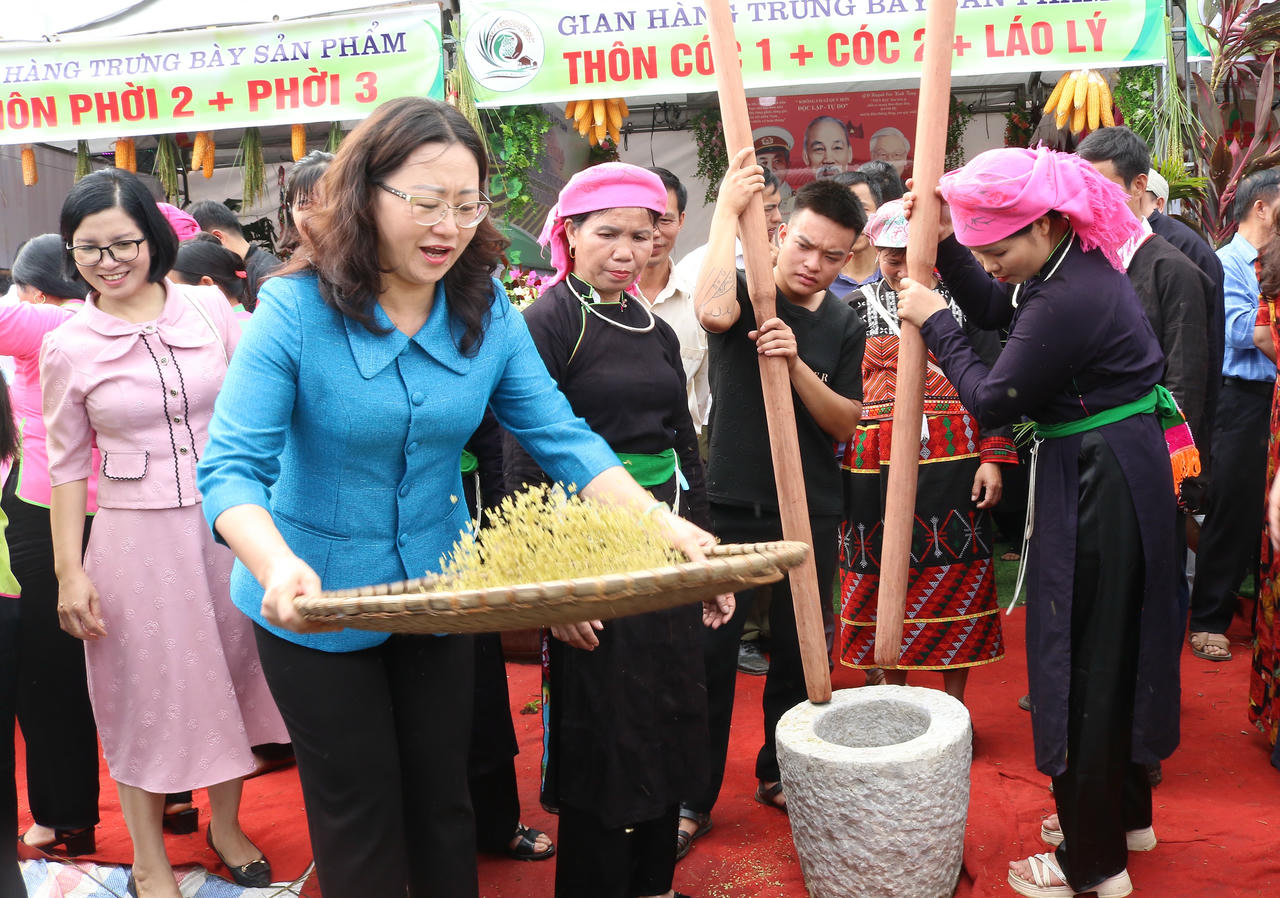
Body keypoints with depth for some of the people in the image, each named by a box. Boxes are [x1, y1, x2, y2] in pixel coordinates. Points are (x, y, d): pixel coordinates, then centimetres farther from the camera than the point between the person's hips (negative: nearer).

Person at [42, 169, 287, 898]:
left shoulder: (210, 308, -2)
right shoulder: (68, 348, -3)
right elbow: (68, 466, 2)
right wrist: (70, 570, 0)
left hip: (227, 525, 2)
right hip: (137, 537, -1)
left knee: (229, 676, 14)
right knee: (148, 694, 10)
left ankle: (227, 825, 38)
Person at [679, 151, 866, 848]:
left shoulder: (845, 326, 6)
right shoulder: (747, 292, -5)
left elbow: (844, 424, -1)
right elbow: (713, 310, -31)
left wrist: (796, 362, -17)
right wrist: (727, 210, -26)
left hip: (810, 512, 4)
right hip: (731, 505, -3)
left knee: (801, 652, 13)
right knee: (710, 651, 0)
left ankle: (780, 773, 33)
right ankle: (694, 796, 14)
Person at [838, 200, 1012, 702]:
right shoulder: (855, 309, 8)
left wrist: (994, 457, -4)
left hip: (953, 459, -1)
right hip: (875, 464, 1)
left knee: (957, 578, 4)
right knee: (883, 576, 6)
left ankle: (955, 702, 18)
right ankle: (894, 694, 22)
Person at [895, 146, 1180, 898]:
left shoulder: (1067, 302, -25)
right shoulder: (1080, 263, 5)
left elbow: (993, 399, -15)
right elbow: (994, 310, 19)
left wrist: (932, 321, -6)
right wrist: (947, 246, 7)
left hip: (1099, 487, -10)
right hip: (1122, 474, 10)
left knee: (1084, 662, 1)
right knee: (1114, 646, 21)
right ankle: (1125, 812, 40)